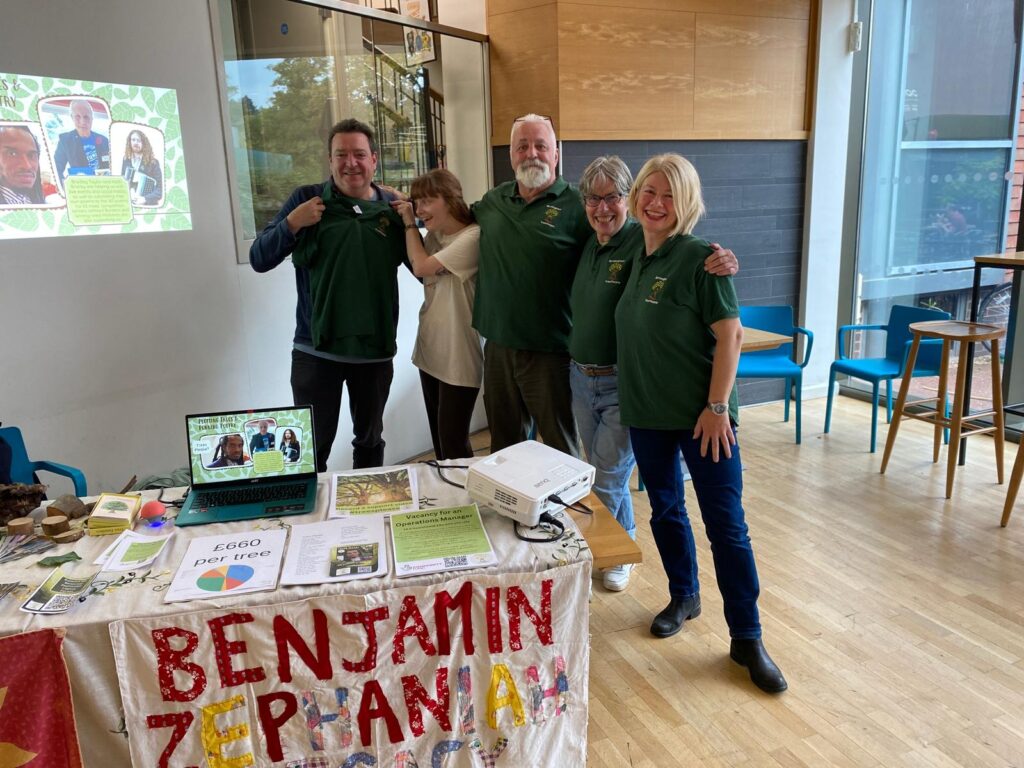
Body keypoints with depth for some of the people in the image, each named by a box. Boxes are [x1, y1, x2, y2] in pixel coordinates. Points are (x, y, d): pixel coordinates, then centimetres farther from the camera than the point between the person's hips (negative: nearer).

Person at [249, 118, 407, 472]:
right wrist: (292, 223, -18)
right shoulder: (307, 200, -2)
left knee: (370, 441, 19)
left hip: (376, 349, 2)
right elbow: (259, 260, -3)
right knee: (312, 447, 5)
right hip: (316, 349, -2)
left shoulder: (393, 206, 3)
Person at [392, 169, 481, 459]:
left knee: (453, 447, -2)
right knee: (439, 442, 17)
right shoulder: (433, 235, 8)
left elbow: (421, 267, -16)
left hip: (458, 360, -8)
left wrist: (409, 223, -2)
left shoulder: (472, 237, -16)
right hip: (430, 351, 8)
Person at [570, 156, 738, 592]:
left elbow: (691, 258, -20)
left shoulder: (643, 241, -14)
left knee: (608, 481, 3)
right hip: (581, 378, 7)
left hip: (622, 384, -7)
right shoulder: (585, 245, 6)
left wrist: (722, 262, -41)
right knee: (602, 474, 19)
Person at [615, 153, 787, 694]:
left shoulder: (700, 258, -12)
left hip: (702, 415, -6)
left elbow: (730, 334, -14)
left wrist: (718, 406, -19)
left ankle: (747, 639, 14)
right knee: (665, 510, 18)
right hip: (647, 414, 6)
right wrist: (629, 397, 10)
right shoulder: (633, 257, 8)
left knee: (726, 524, 0)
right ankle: (684, 597, 40)